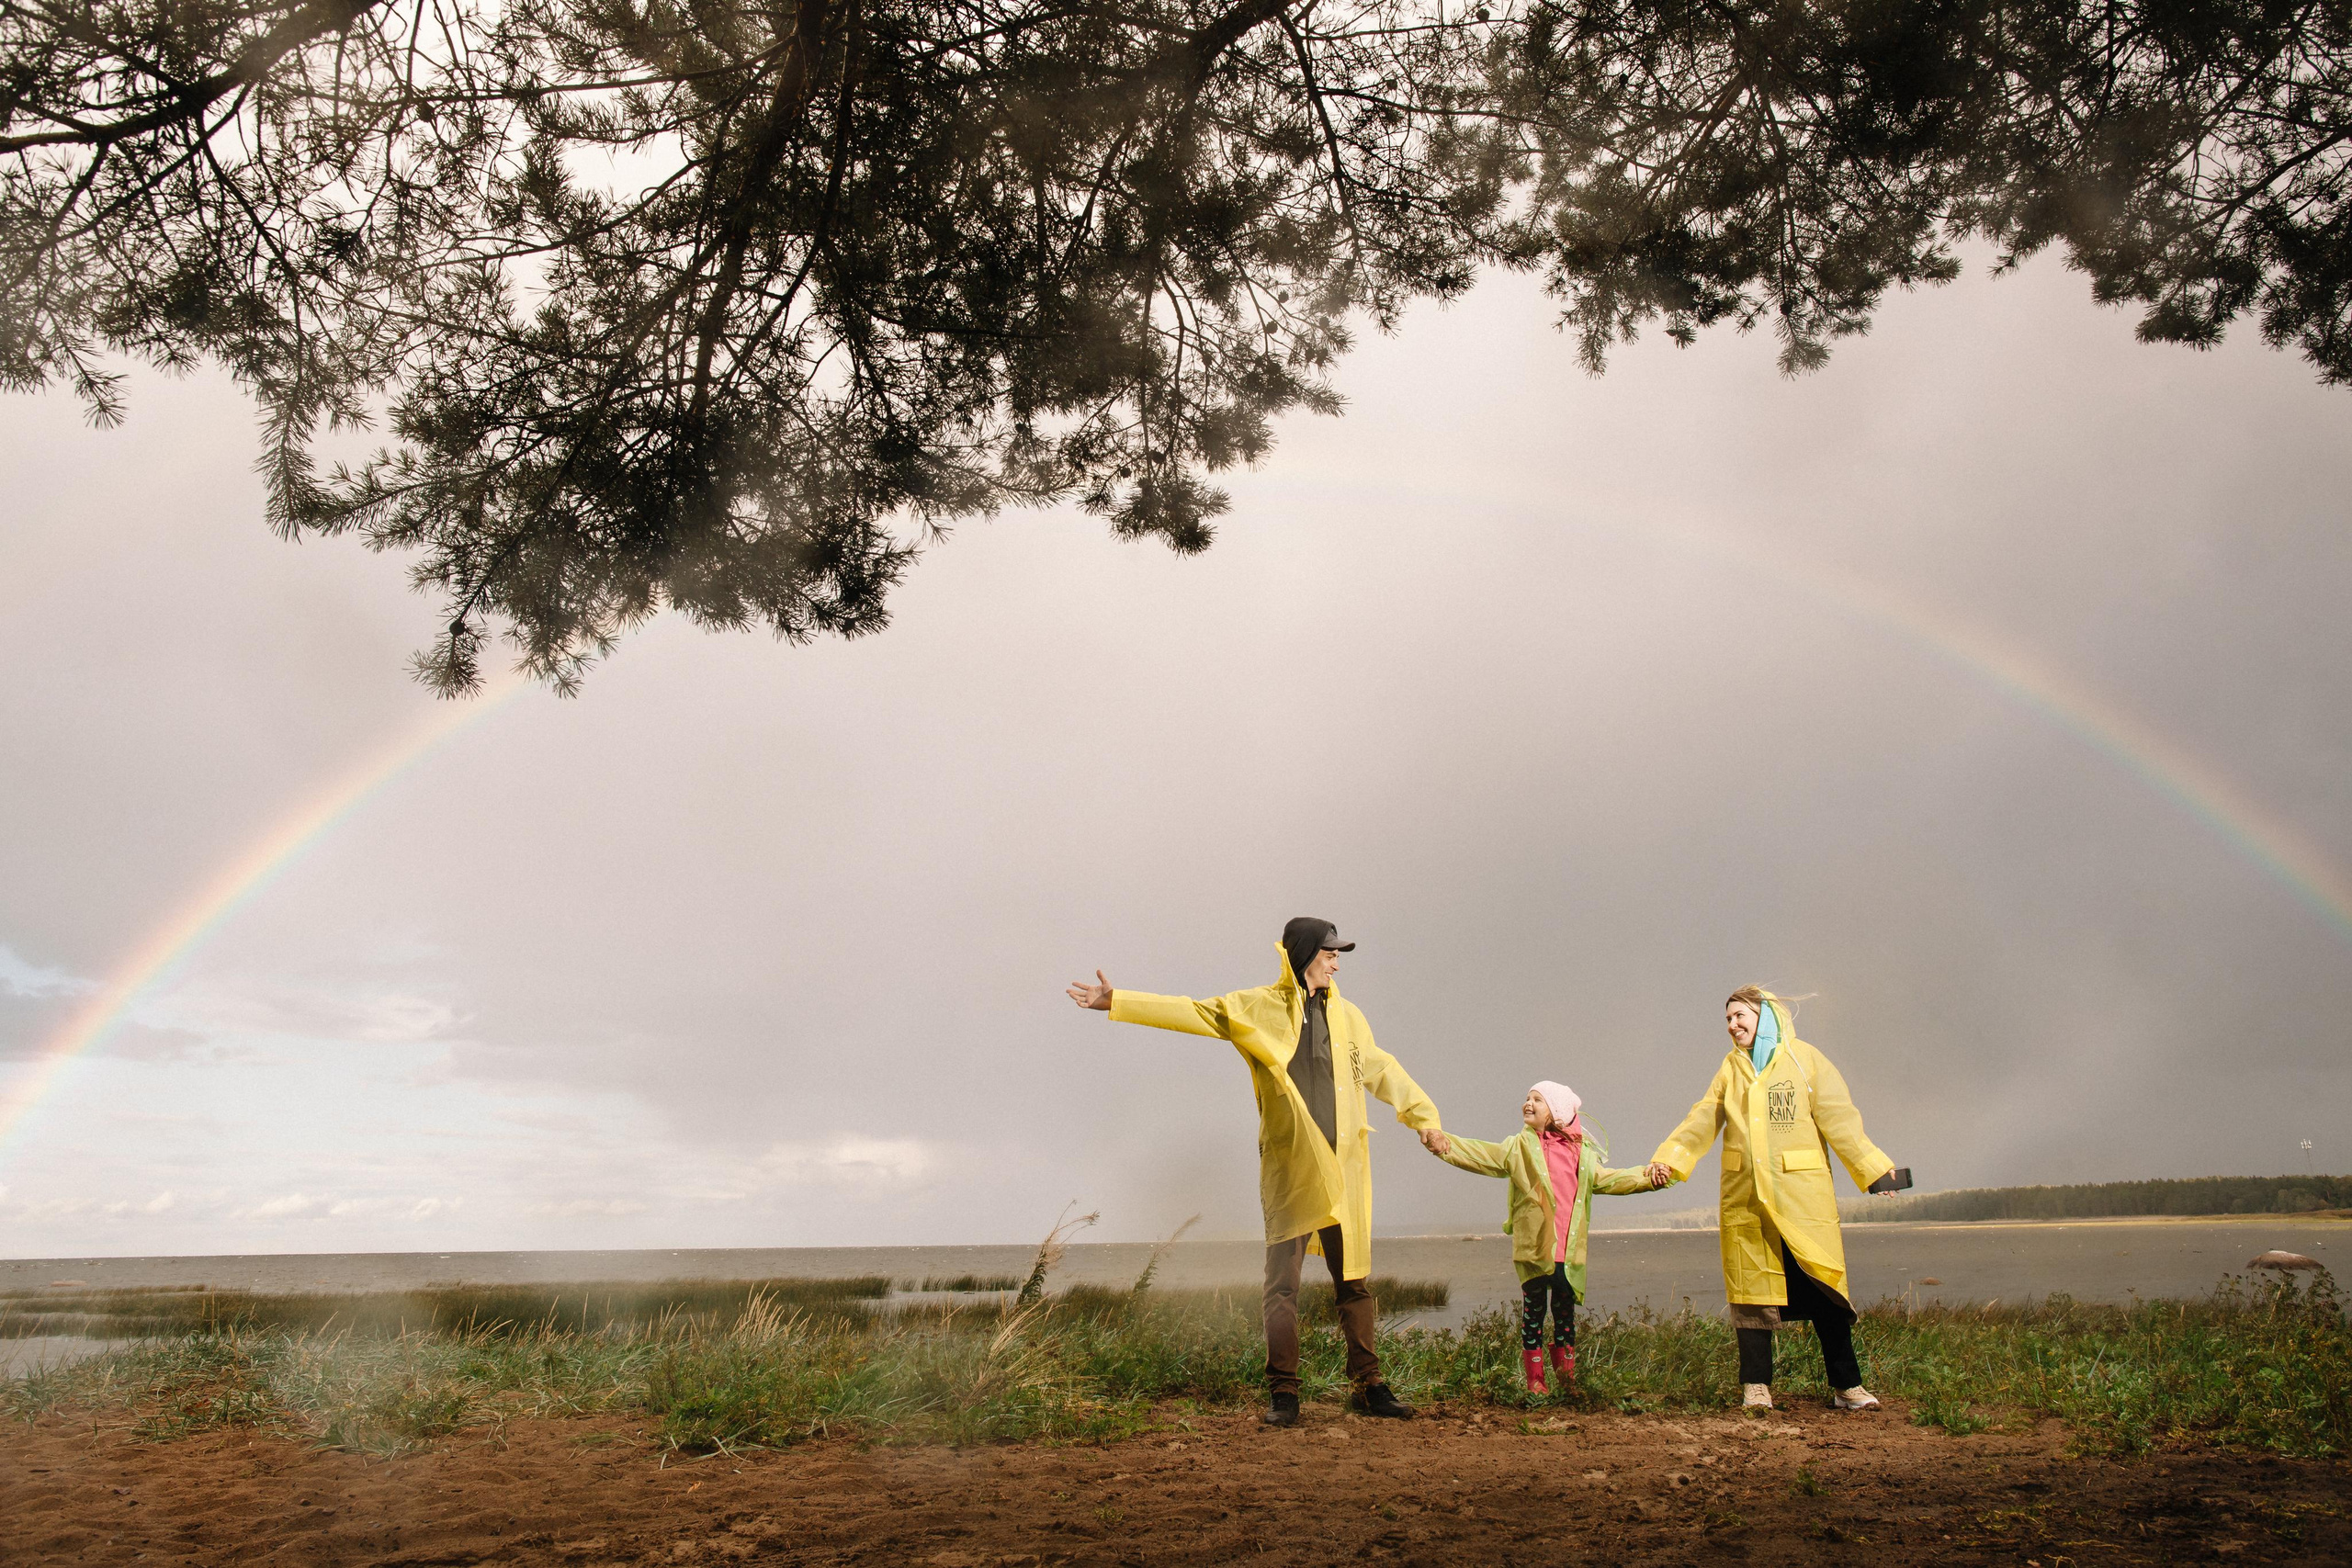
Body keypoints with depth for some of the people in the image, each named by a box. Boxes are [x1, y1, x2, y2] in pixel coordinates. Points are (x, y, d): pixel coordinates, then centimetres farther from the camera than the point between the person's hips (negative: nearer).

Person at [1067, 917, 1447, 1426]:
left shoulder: (1346, 1016, 13)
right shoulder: (1256, 1009, 2)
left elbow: (1384, 1071, 21)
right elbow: (1187, 1012, 0)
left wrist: (1424, 1117, 19)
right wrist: (1115, 1002, -5)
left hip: (1344, 1171, 3)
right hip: (1289, 1171, -3)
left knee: (1354, 1282, 9)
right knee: (1282, 1285, -1)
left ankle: (1367, 1385, 19)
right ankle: (1283, 1394, 6)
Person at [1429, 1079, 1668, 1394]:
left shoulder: (1581, 1153, 11)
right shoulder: (1519, 1147, 3)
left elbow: (1608, 1179, 14)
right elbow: (1480, 1155, -5)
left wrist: (1648, 1178, 3)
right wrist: (1445, 1144, -19)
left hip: (1569, 1251, 2)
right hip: (1534, 1248, -2)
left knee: (1565, 1315, 10)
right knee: (1532, 1313, 2)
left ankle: (1567, 1381, 21)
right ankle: (1535, 1382, 10)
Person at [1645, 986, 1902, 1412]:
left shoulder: (1804, 1058, 4)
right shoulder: (1731, 1069, 14)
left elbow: (1839, 1119, 0)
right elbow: (1701, 1122, 10)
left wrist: (1872, 1170, -6)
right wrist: (1668, 1158, -2)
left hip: (1802, 1195, -3)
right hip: (1746, 1196, 3)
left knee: (1823, 1288, -2)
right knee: (1753, 1290, 2)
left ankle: (1847, 1386, 9)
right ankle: (1756, 1388, 7)